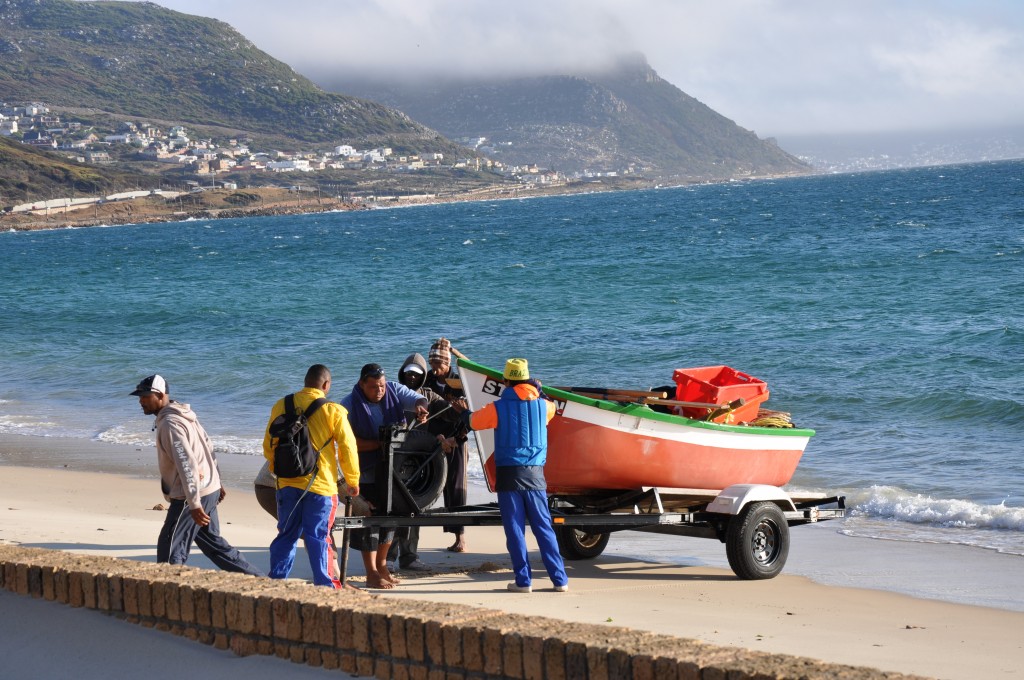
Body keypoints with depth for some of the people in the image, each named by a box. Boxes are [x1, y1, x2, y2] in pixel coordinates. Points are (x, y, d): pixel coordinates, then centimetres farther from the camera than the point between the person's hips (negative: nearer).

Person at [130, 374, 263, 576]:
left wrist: (194, 504, -28)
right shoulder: (184, 416, 13)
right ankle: (257, 579, 23)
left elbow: (186, 464, -25)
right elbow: (208, 449, 21)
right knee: (212, 542, 20)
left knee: (169, 550, -5)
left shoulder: (169, 424, -18)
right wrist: (216, 483, 27)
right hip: (210, 489, 10)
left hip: (194, 495, -10)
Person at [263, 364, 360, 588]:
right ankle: (325, 585, 3)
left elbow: (268, 446, 11)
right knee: (318, 537, 2)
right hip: (321, 485, -3)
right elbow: (348, 448, -5)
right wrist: (353, 481, 7)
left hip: (287, 484, 3)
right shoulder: (333, 411, -7)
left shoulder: (281, 406, 4)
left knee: (286, 535, 13)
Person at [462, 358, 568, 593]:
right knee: (544, 528, 6)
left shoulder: (498, 407, -4)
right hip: (534, 474, 3)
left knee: (515, 530, 2)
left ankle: (523, 580, 0)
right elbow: (551, 408, 28)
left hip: (509, 475, -3)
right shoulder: (542, 405, 4)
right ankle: (560, 579, 3)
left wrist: (468, 413, 33)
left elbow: (474, 421, 10)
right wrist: (537, 391, 43)